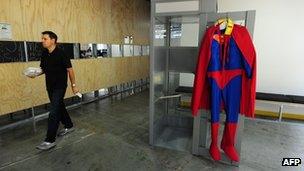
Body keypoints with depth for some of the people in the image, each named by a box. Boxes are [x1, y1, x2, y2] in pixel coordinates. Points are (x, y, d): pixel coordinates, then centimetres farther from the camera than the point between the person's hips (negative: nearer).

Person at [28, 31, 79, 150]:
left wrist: (73, 85, -7)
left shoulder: (61, 53, -14)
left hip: (60, 86, -7)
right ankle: (69, 126, 38)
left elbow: (69, 70, -10)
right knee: (59, 107, 18)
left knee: (54, 112, -9)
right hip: (49, 86, 7)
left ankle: (50, 140, -2)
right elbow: (43, 69, 16)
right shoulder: (44, 54, 5)